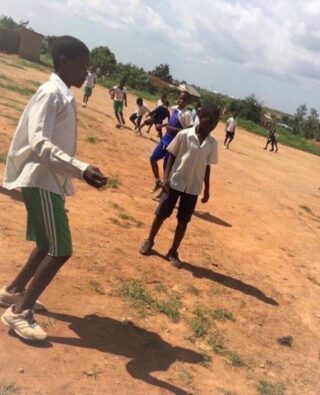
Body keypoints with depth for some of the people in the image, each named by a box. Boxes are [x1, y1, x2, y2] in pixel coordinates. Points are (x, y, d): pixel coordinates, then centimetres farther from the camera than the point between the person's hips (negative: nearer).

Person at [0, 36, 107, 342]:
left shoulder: (64, 95, 14)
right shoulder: (52, 93, -16)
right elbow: (39, 142, -28)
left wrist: (78, 171, 25)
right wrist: (81, 169, -40)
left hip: (51, 180, 10)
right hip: (41, 181, -10)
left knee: (49, 244, 19)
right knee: (61, 249, -9)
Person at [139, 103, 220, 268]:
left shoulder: (212, 143, -1)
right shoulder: (184, 135, -11)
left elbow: (207, 167, 7)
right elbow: (172, 156, -5)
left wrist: (207, 189, 9)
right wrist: (166, 178, -13)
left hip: (193, 188, 3)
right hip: (175, 182, -3)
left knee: (183, 220, 8)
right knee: (161, 214, 7)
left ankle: (173, 252, 22)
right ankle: (149, 241, 28)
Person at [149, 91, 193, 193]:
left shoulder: (187, 114, -18)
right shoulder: (173, 108, 4)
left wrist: (173, 129, -27)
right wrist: (163, 125, 5)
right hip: (165, 138, 8)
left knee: (167, 165, 1)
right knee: (153, 158, 14)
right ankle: (158, 182, 29)